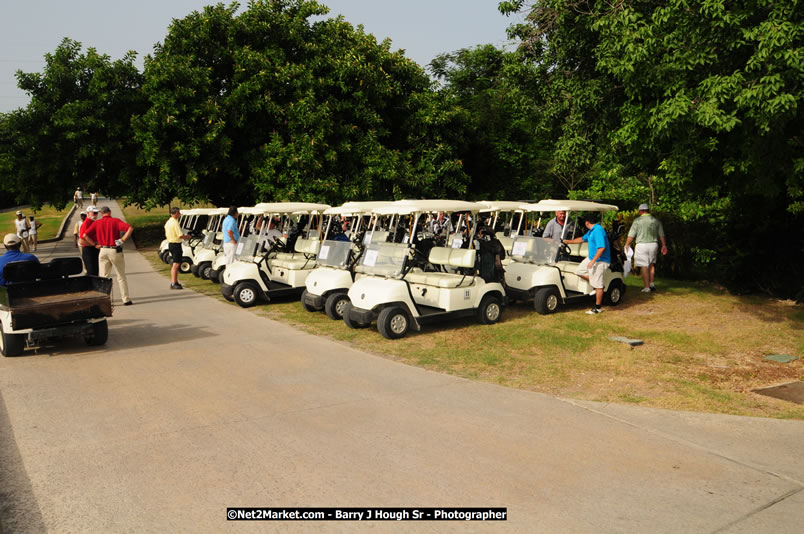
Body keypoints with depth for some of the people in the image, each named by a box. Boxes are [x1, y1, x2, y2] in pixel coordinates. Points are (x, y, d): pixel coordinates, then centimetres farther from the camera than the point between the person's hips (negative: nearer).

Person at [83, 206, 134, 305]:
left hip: (103, 251, 2)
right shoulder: (115, 221, -3)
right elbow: (130, 229, -17)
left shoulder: (96, 223, 6)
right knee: (121, 277, 5)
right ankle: (126, 299, 4)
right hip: (115, 250, -2)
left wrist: (95, 245, 4)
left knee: (103, 277, 9)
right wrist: (122, 240, -11)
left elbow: (85, 235, -1)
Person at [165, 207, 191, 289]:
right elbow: (180, 235, -22)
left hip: (170, 244, 10)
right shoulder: (175, 222, -18)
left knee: (175, 264, 17)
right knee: (176, 264, -8)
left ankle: (175, 282, 23)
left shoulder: (167, 222, 13)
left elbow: (166, 236, 18)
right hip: (176, 245, -10)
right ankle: (173, 284, -10)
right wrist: (187, 237, -2)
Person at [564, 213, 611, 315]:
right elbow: (582, 239, 28)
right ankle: (597, 284, 19)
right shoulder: (591, 231, 12)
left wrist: (593, 261, -26)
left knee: (598, 285, -5)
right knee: (579, 271, 14)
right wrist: (568, 242, 31)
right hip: (591, 258, 10)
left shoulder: (598, 230, -20)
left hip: (600, 261, -10)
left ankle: (597, 307, 3)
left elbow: (602, 248, -27)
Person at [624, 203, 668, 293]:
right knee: (651, 264, 21)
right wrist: (664, 246, 22)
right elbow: (661, 235, 13)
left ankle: (647, 287, 0)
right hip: (653, 244, 4)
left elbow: (631, 235, -5)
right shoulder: (656, 220, 9)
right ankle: (651, 283, 14)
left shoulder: (637, 220, -3)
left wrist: (627, 245, 3)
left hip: (642, 244, -4)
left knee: (644, 266, -1)